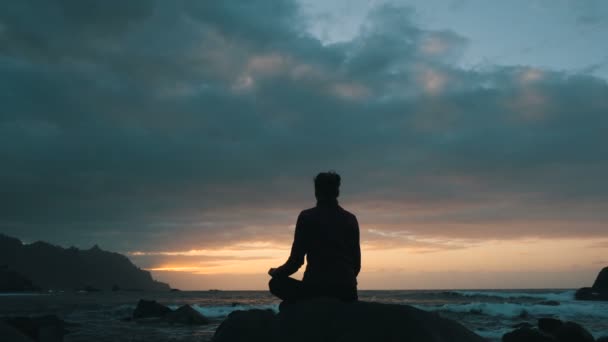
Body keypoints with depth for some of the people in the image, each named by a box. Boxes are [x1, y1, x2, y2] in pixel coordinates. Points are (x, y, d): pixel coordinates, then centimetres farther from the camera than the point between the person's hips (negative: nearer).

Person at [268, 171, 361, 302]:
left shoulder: (306, 216, -3)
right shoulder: (351, 219, 7)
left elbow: (296, 260, -4)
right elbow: (356, 263, 10)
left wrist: (275, 272, 17)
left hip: (315, 287, -3)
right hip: (346, 291, 3)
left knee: (276, 283, 21)